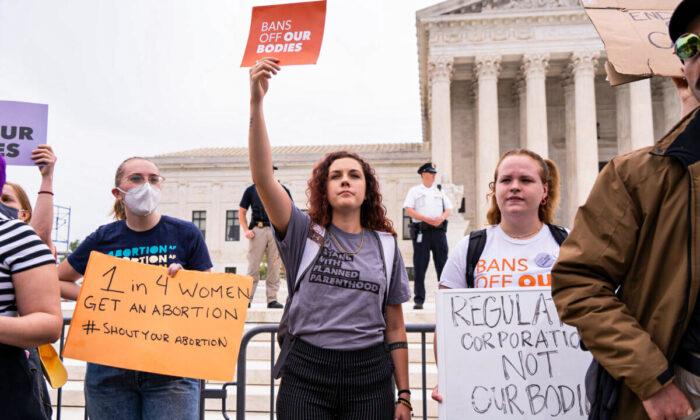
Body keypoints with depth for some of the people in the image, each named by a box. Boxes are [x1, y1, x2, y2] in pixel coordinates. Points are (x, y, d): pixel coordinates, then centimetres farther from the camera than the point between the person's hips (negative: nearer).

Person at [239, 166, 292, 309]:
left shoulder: (283, 190, 14)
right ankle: (248, 298, 1)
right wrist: (246, 230, 1)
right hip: (257, 230, -1)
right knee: (253, 266, -3)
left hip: (277, 231, 1)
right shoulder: (251, 190, 13)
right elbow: (241, 212, 15)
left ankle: (272, 299, 6)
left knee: (274, 267, 1)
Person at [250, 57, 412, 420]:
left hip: (370, 378, 1)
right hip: (305, 375, -1)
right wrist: (256, 102, -23)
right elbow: (262, 177, -14)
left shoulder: (385, 245, 5)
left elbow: (394, 327, 7)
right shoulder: (304, 234, 0)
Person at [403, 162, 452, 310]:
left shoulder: (440, 190, 19)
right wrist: (426, 219, -13)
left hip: (439, 230, 3)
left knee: (442, 264, 2)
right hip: (421, 231, -3)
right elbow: (408, 210, -2)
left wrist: (441, 218, -7)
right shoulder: (414, 191, 9)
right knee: (420, 266, -2)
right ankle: (419, 300, 3)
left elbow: (448, 209, 16)